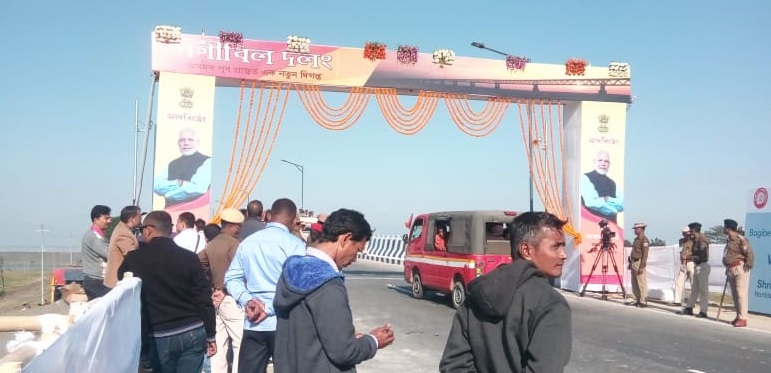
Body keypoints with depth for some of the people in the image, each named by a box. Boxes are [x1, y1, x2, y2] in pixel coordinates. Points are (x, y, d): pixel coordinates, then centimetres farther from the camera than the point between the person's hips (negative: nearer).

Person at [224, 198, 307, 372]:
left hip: (253, 324, 4)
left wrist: (246, 300, -3)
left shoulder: (247, 242, 9)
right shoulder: (295, 244, -7)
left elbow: (231, 278, 9)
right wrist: (270, 308, -12)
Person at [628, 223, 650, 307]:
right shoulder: (636, 239, 17)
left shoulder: (644, 240, -12)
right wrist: (630, 263, 21)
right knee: (634, 283, 10)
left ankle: (643, 302, -5)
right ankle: (637, 300, 15)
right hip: (633, 263, 10)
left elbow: (645, 254, -17)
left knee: (641, 283, -8)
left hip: (639, 263, -10)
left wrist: (642, 267, -22)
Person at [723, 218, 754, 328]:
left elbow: (750, 254, -16)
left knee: (741, 294, -8)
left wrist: (747, 266, -17)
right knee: (734, 294, 12)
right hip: (731, 270, 9)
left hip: (740, 269, -9)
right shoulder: (729, 240, 14)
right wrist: (728, 271, 22)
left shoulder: (740, 239, -13)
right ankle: (738, 316, 20)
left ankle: (743, 318, -7)